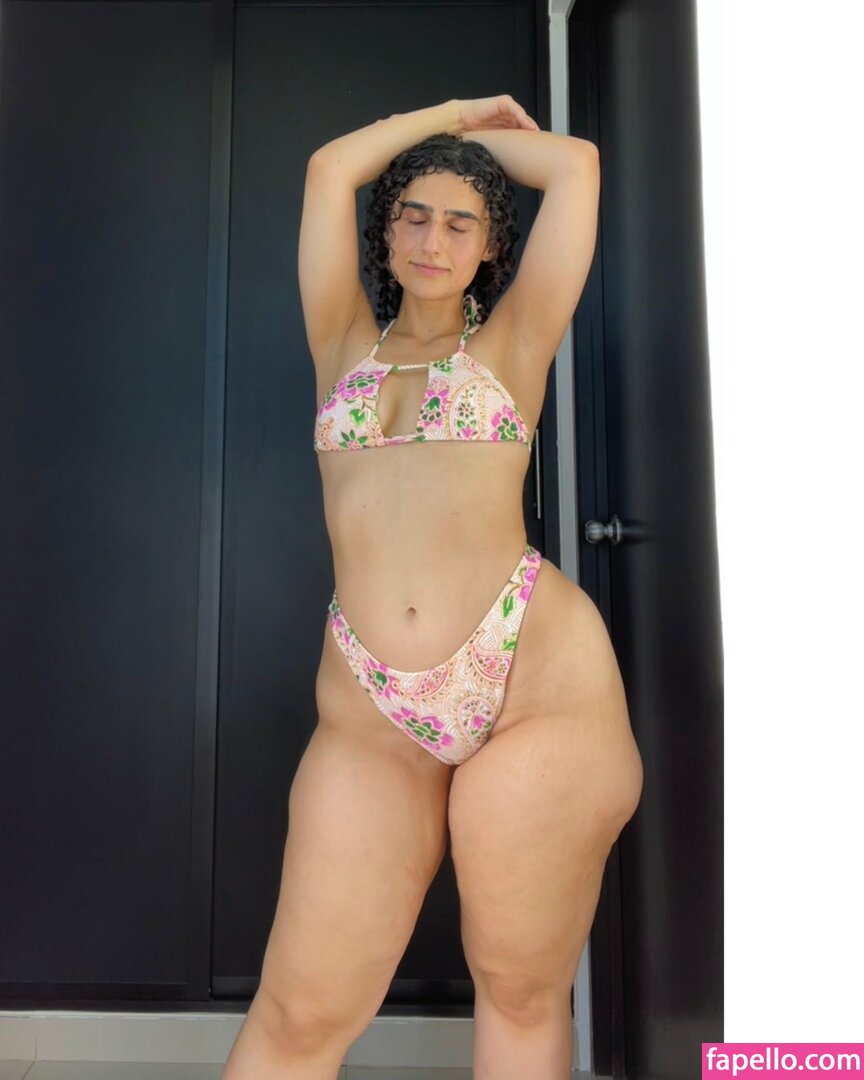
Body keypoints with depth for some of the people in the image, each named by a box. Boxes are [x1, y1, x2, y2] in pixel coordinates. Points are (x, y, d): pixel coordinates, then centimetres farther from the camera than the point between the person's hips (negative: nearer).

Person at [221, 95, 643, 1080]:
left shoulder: (511, 344, 14)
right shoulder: (344, 345, 19)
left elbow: (577, 165, 14)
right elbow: (329, 169, 16)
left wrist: (483, 136, 30)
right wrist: (451, 115, 27)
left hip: (540, 677, -1)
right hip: (368, 710, 2)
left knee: (523, 994, 10)